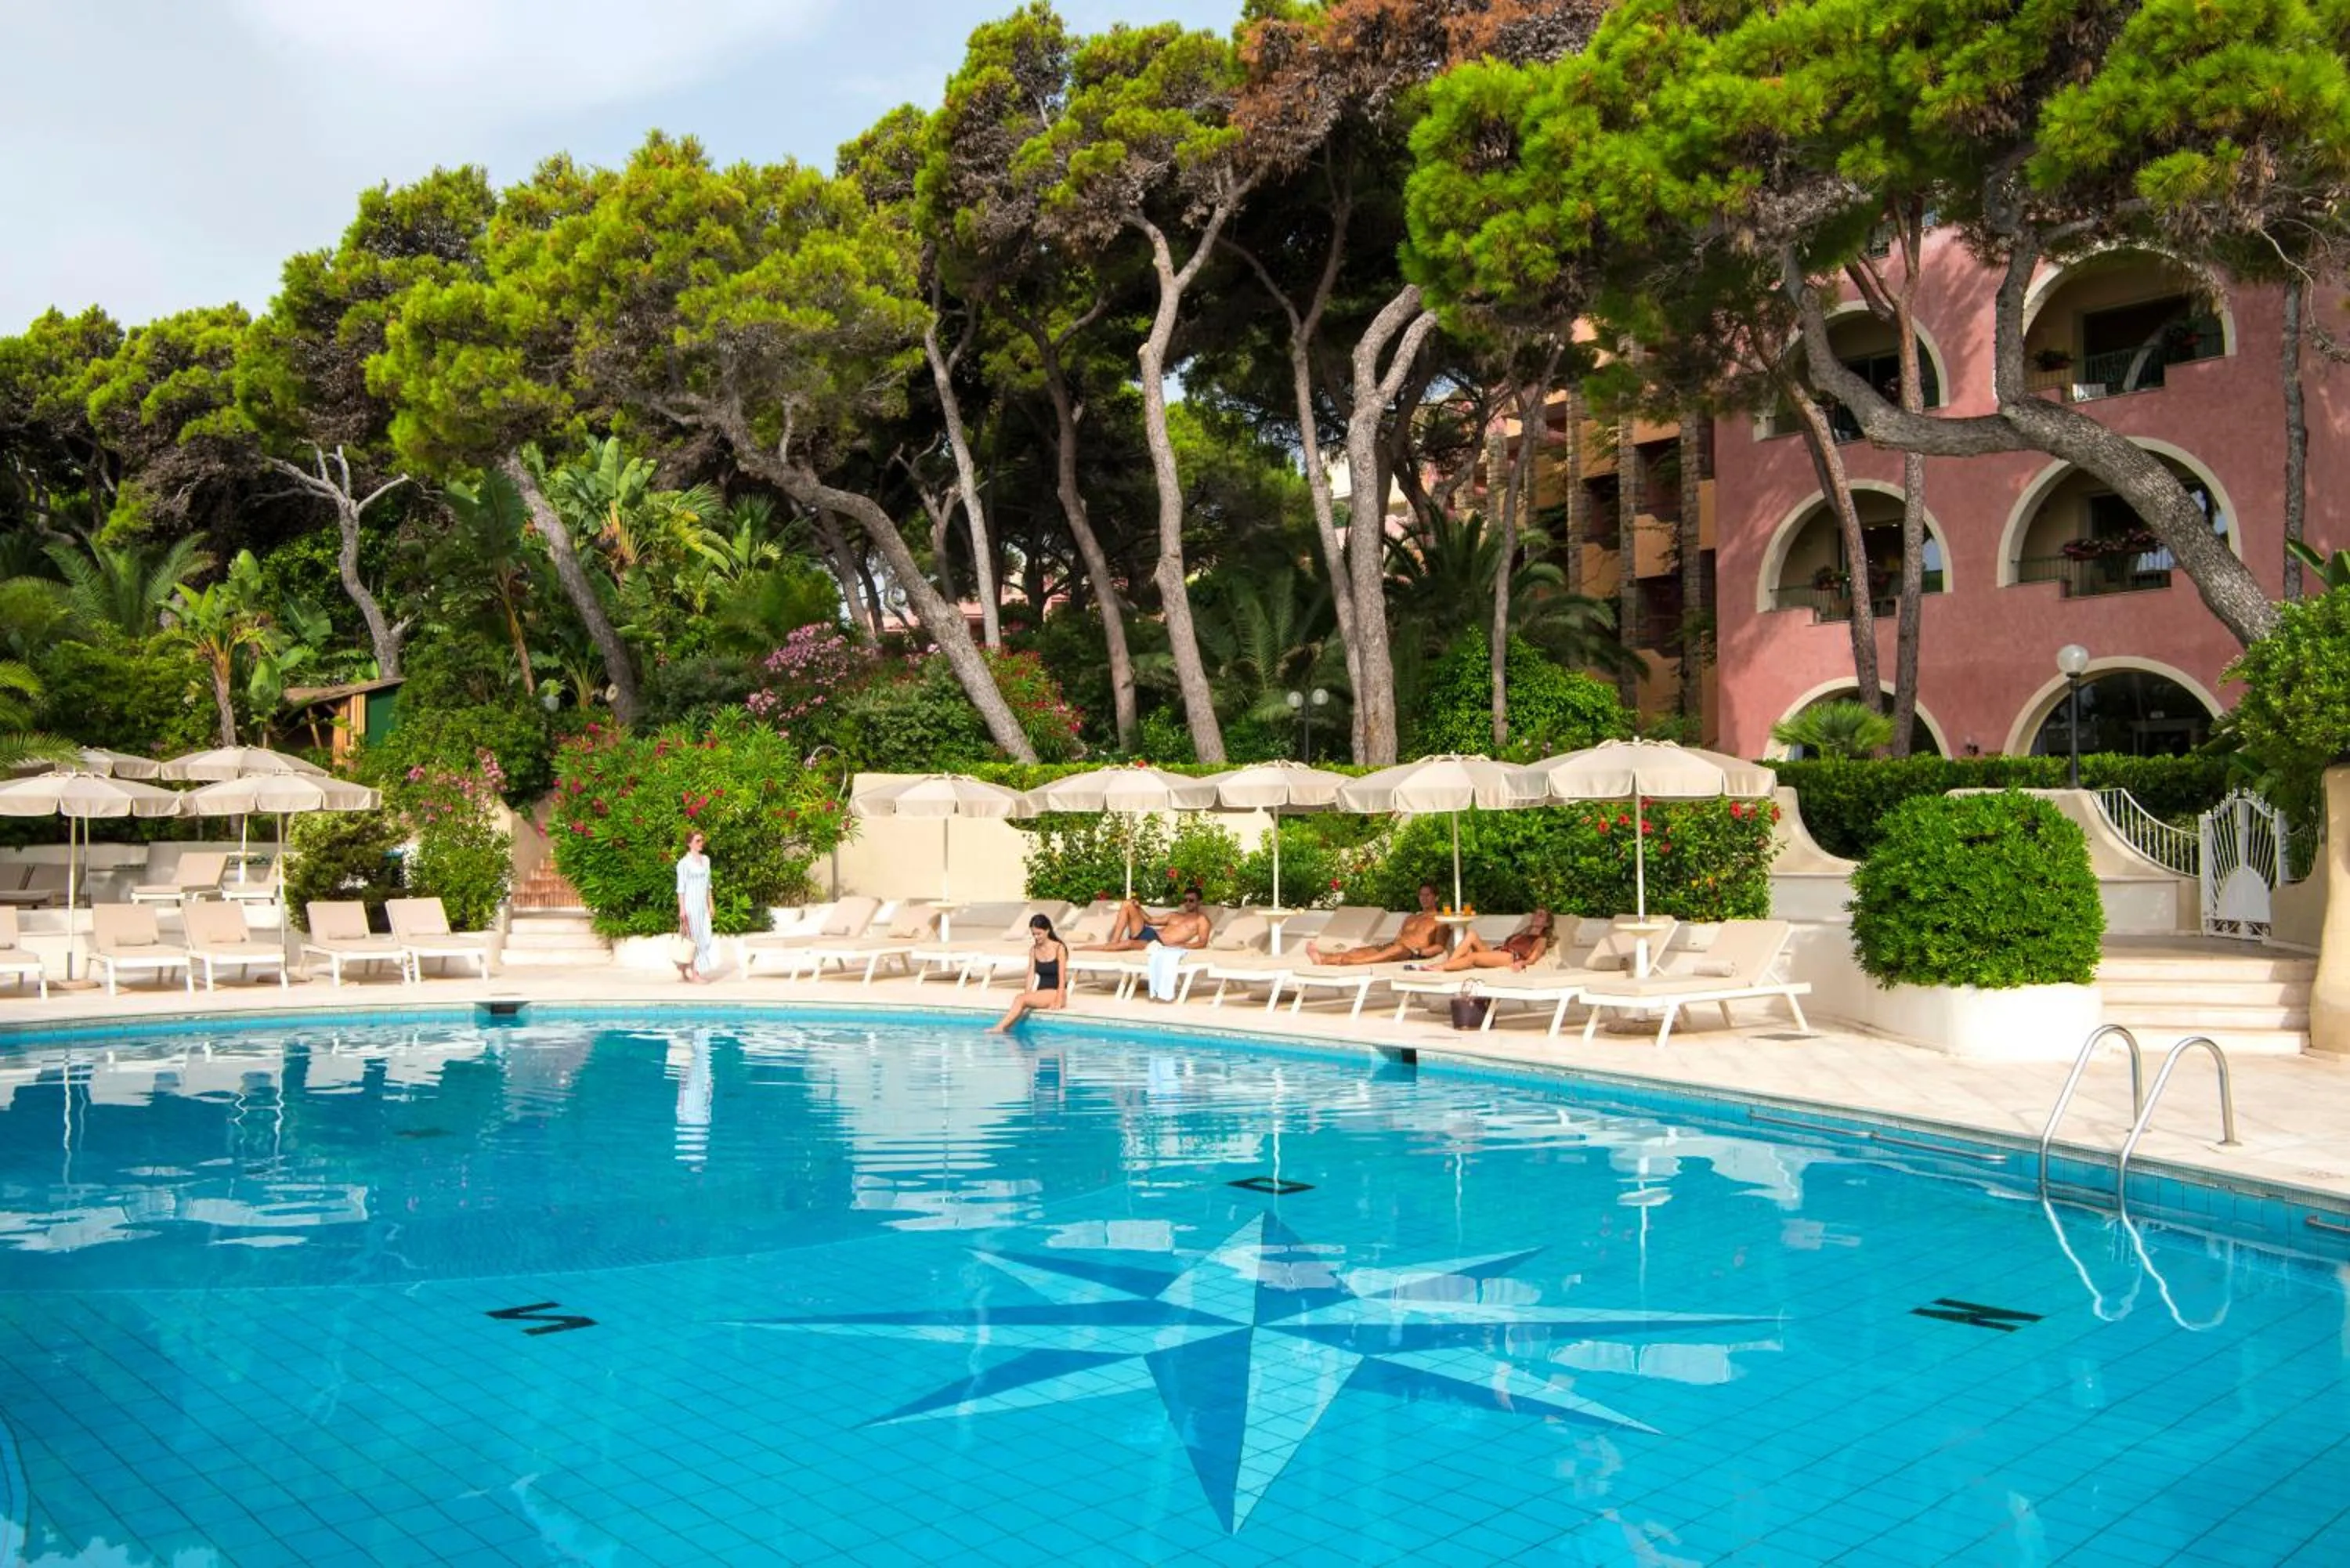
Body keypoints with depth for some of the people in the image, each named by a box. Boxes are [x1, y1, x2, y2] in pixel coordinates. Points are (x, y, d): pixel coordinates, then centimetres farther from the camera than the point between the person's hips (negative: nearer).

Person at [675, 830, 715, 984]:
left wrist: (711, 905, 14)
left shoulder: (706, 860, 11)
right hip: (690, 904, -7)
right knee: (693, 937, -2)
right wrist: (682, 909, -15)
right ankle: (694, 974, 4)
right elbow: (681, 887, -11)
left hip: (703, 905, 7)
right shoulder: (684, 863, -9)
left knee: (705, 938, 6)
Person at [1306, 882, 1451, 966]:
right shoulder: (1411, 918, 34)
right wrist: (1383, 947, 7)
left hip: (1411, 954, -7)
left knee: (1398, 949, -42)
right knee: (1359, 951, -21)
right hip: (1394, 948, 7)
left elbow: (1440, 947, -3)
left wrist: (1419, 952, -18)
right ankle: (1322, 957, -48)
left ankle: (1349, 962, -62)